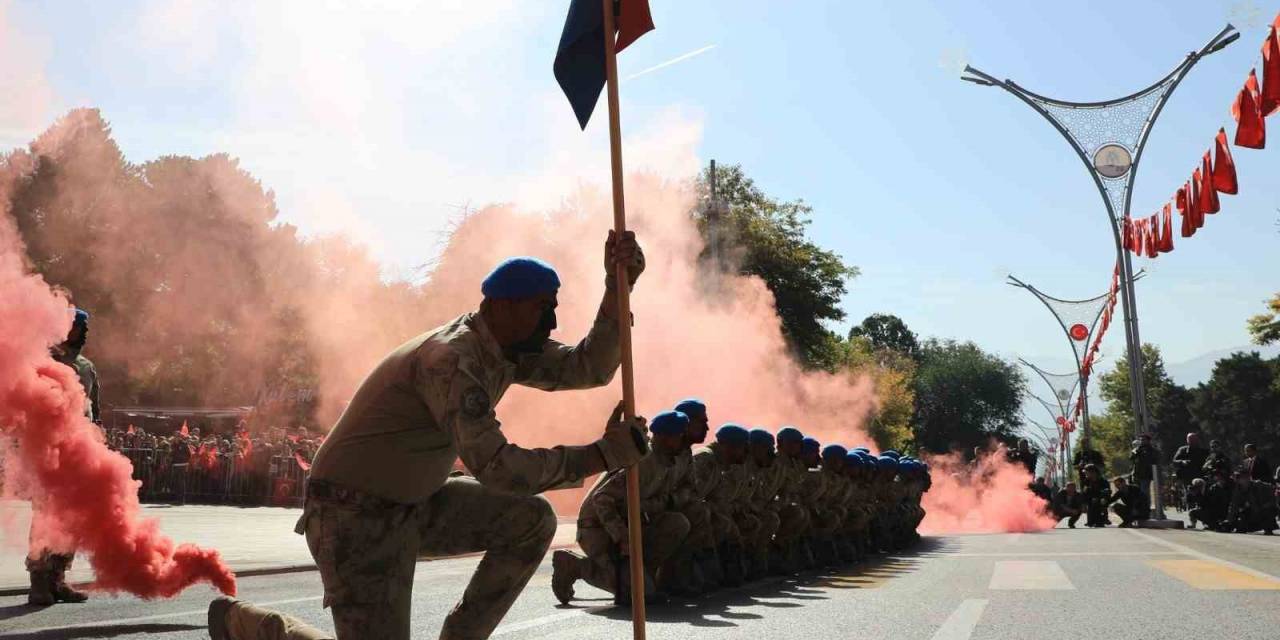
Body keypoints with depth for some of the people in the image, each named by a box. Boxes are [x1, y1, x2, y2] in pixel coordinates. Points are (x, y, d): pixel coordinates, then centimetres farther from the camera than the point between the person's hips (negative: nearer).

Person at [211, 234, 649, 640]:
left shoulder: (508, 346, 3)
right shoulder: (450, 360, -26)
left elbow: (586, 369, -2)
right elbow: (496, 467, -33)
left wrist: (617, 290, -14)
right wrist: (603, 455, -30)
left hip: (413, 503, 9)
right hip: (355, 517, -9)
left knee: (530, 521, 0)